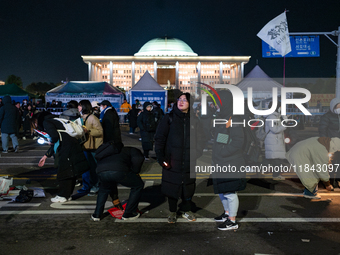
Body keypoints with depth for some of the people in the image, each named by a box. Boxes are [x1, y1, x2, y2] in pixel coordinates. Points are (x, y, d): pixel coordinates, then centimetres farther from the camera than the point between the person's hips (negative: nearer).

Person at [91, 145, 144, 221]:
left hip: (100, 171, 7)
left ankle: (97, 215, 35)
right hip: (118, 171, -6)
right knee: (138, 185, 19)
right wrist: (135, 172, 19)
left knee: (104, 189, 41)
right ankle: (128, 214, 25)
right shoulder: (132, 150, 29)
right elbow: (138, 159, 1)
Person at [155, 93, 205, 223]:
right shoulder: (169, 118, 0)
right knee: (172, 187, 6)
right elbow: (159, 138, -2)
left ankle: (186, 210, 31)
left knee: (188, 187, 9)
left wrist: (197, 156, 0)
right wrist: (160, 157, -10)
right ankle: (172, 211, 26)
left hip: (189, 162, 2)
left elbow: (200, 140, 11)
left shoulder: (194, 120, 6)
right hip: (172, 161, -2)